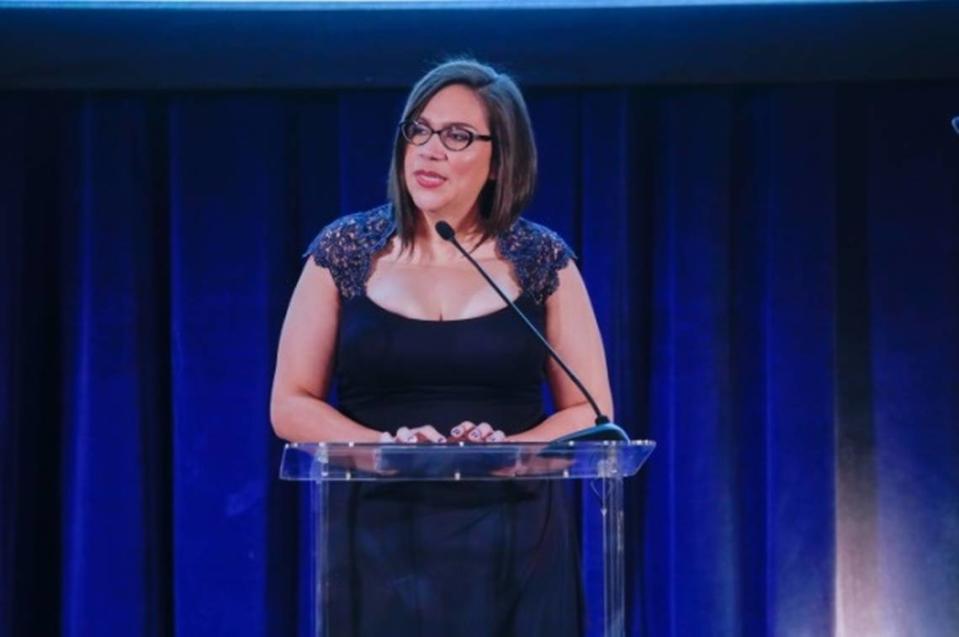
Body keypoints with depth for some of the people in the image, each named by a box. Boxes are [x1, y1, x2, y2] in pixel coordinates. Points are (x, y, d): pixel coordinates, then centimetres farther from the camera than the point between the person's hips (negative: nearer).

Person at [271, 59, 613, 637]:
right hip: (382, 544, 0)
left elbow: (591, 413, 5)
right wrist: (387, 445, -13)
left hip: (515, 550, 0)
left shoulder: (542, 261, 4)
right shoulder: (345, 252, 4)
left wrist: (508, 450, -14)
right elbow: (291, 407, 4)